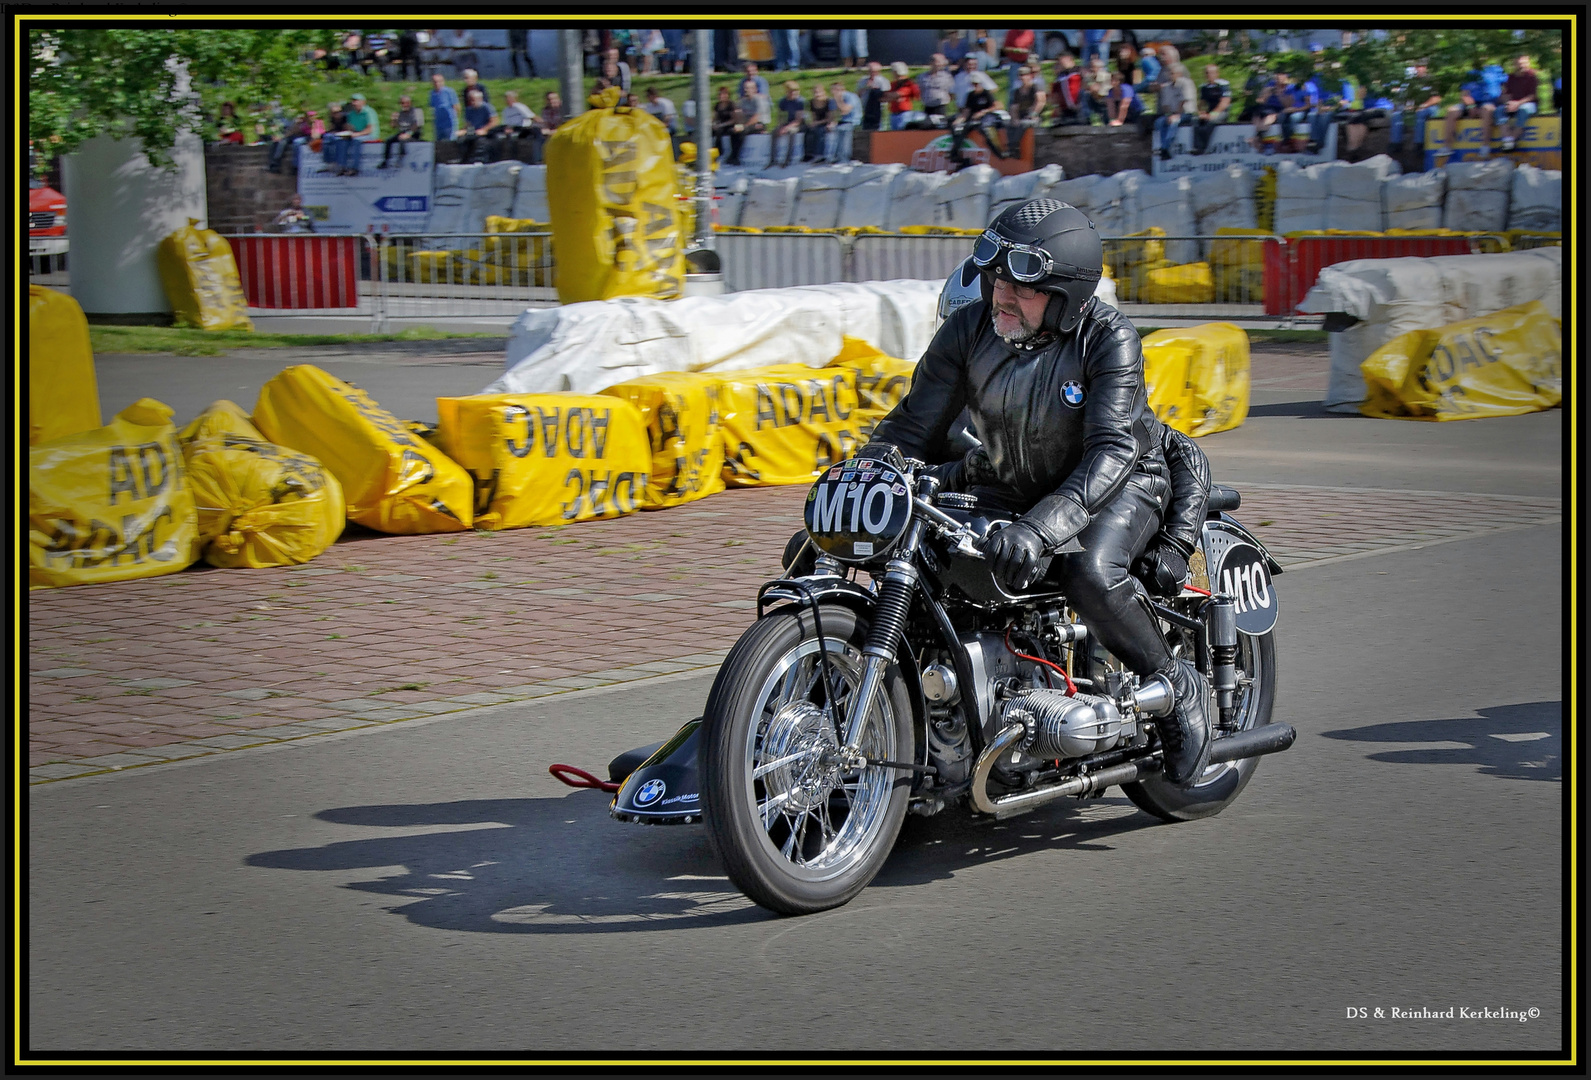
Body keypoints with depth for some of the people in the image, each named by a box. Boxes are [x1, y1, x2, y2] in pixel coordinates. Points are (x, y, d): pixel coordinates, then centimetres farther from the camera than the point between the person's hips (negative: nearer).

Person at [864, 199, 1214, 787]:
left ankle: (1178, 688, -11)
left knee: (1090, 571, -36)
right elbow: (910, 429, -6)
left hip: (1123, 482, -5)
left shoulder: (1108, 338, -23)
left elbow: (1111, 452, -33)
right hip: (1008, 485, 5)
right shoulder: (968, 329, -11)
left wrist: (1041, 528, -47)